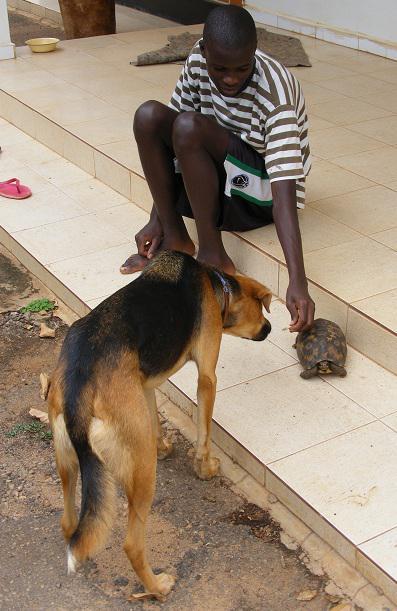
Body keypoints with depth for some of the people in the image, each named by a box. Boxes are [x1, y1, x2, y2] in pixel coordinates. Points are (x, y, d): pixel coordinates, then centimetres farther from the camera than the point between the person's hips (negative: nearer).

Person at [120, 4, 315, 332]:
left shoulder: (276, 94, -30)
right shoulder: (198, 60, -13)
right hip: (215, 171, 6)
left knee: (189, 127, -32)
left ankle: (213, 255, -21)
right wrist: (156, 218, -8)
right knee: (149, 116, -19)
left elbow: (284, 191, -39)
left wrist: (298, 282, -47)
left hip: (262, 190, -6)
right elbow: (171, 139, -5)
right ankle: (174, 236, -7)